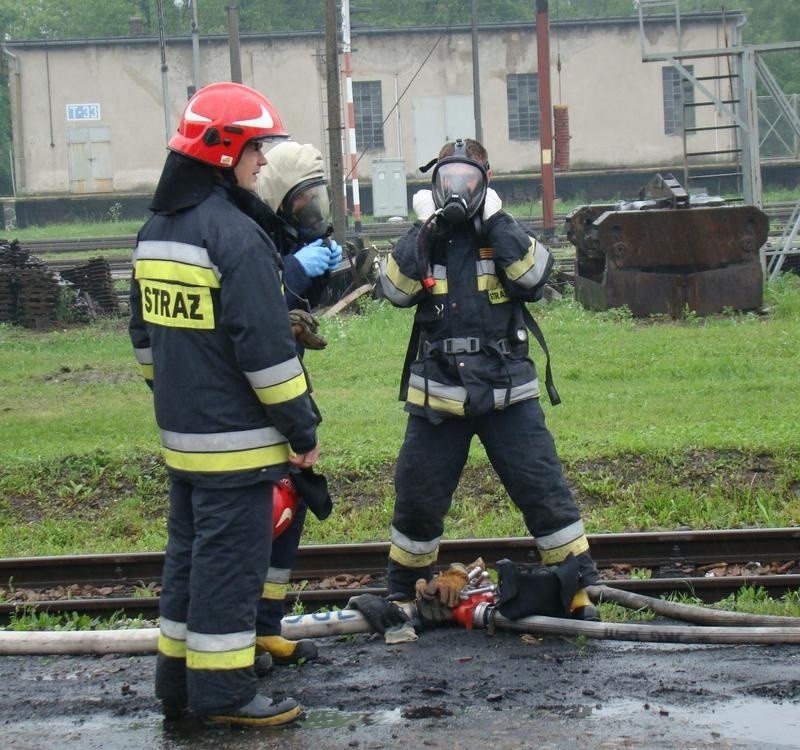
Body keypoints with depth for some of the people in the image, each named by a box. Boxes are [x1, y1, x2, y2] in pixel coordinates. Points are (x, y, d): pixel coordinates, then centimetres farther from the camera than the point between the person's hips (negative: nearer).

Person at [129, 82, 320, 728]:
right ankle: (223, 692, 2)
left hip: (182, 433, 9)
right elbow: (266, 349, -20)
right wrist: (304, 430, -13)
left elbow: (145, 334, 18)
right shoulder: (235, 235, -19)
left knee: (188, 554, 16)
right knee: (230, 560, -3)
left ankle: (179, 680, 23)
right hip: (237, 439, -9)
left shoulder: (156, 230, 10)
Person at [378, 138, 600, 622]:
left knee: (545, 491, -5)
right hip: (437, 395, 1)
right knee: (417, 500, 7)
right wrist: (423, 231, -13)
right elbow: (396, 290, -9)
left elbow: (534, 275, -14)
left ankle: (580, 589, 2)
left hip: (507, 392, -1)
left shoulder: (504, 236, 6)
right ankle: (405, 592, 24)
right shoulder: (421, 241, 8)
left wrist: (495, 222, -14)